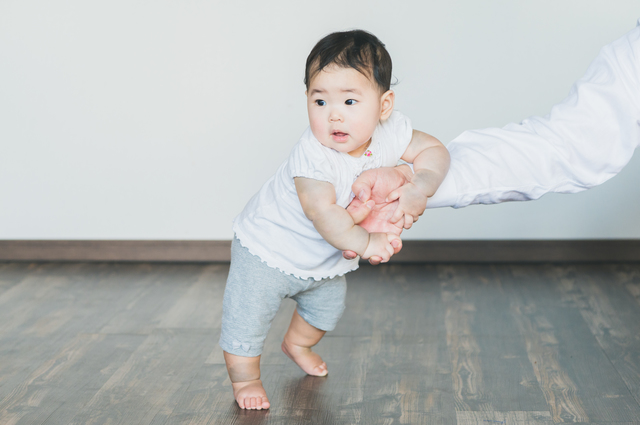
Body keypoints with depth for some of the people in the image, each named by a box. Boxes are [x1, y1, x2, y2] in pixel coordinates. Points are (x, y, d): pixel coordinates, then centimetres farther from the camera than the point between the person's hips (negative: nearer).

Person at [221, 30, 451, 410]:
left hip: (326, 257, 7)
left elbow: (433, 149, -13)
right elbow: (322, 212, -41)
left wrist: (420, 187, -30)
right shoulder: (314, 154, -38)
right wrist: (365, 242, -44)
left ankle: (297, 344, 57)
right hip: (269, 249, -6)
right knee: (249, 317, -3)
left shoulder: (390, 130, -20)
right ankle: (244, 375, 23)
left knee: (327, 306, 27)